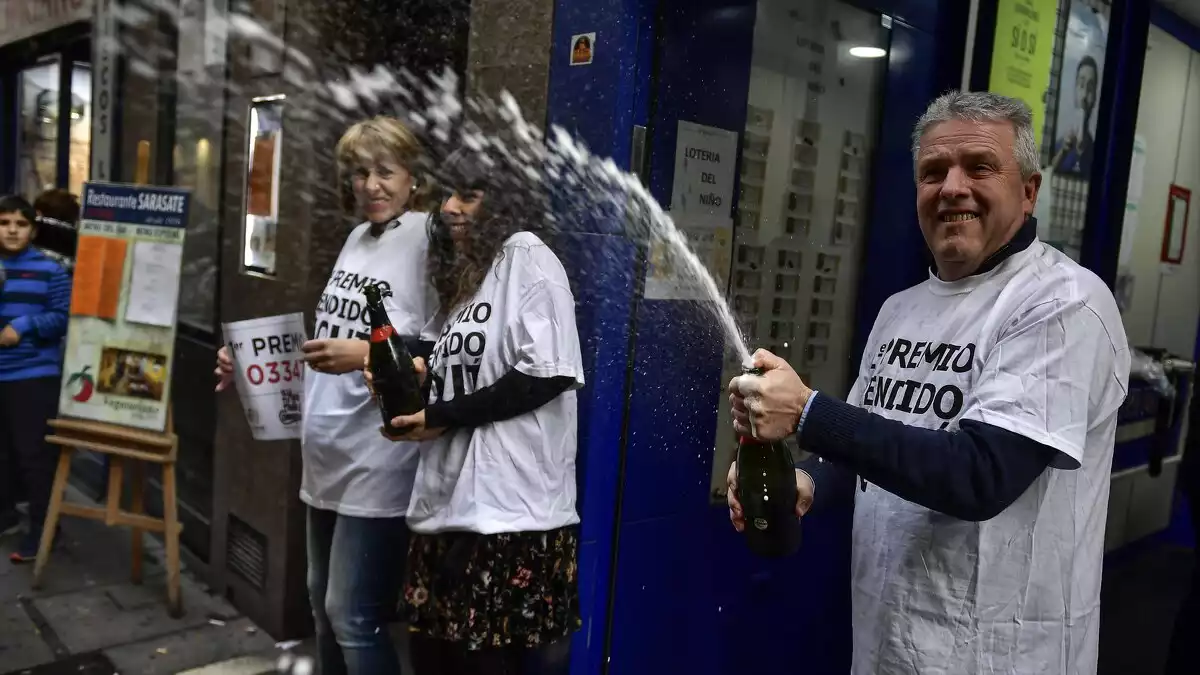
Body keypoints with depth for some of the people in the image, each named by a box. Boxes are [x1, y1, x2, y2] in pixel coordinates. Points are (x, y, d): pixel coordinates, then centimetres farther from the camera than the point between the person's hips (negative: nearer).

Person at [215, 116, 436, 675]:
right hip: (328, 455, 9)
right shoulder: (358, 238, 11)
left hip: (378, 462, -9)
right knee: (323, 603, 21)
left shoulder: (430, 237, -15)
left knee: (353, 617, 1)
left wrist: (368, 356, -29)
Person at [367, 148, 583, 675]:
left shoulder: (527, 259, -6)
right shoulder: (463, 275, 20)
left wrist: (442, 416, -10)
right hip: (448, 505, 8)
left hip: (510, 512, -8)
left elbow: (546, 374, -15)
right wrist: (421, 372, 6)